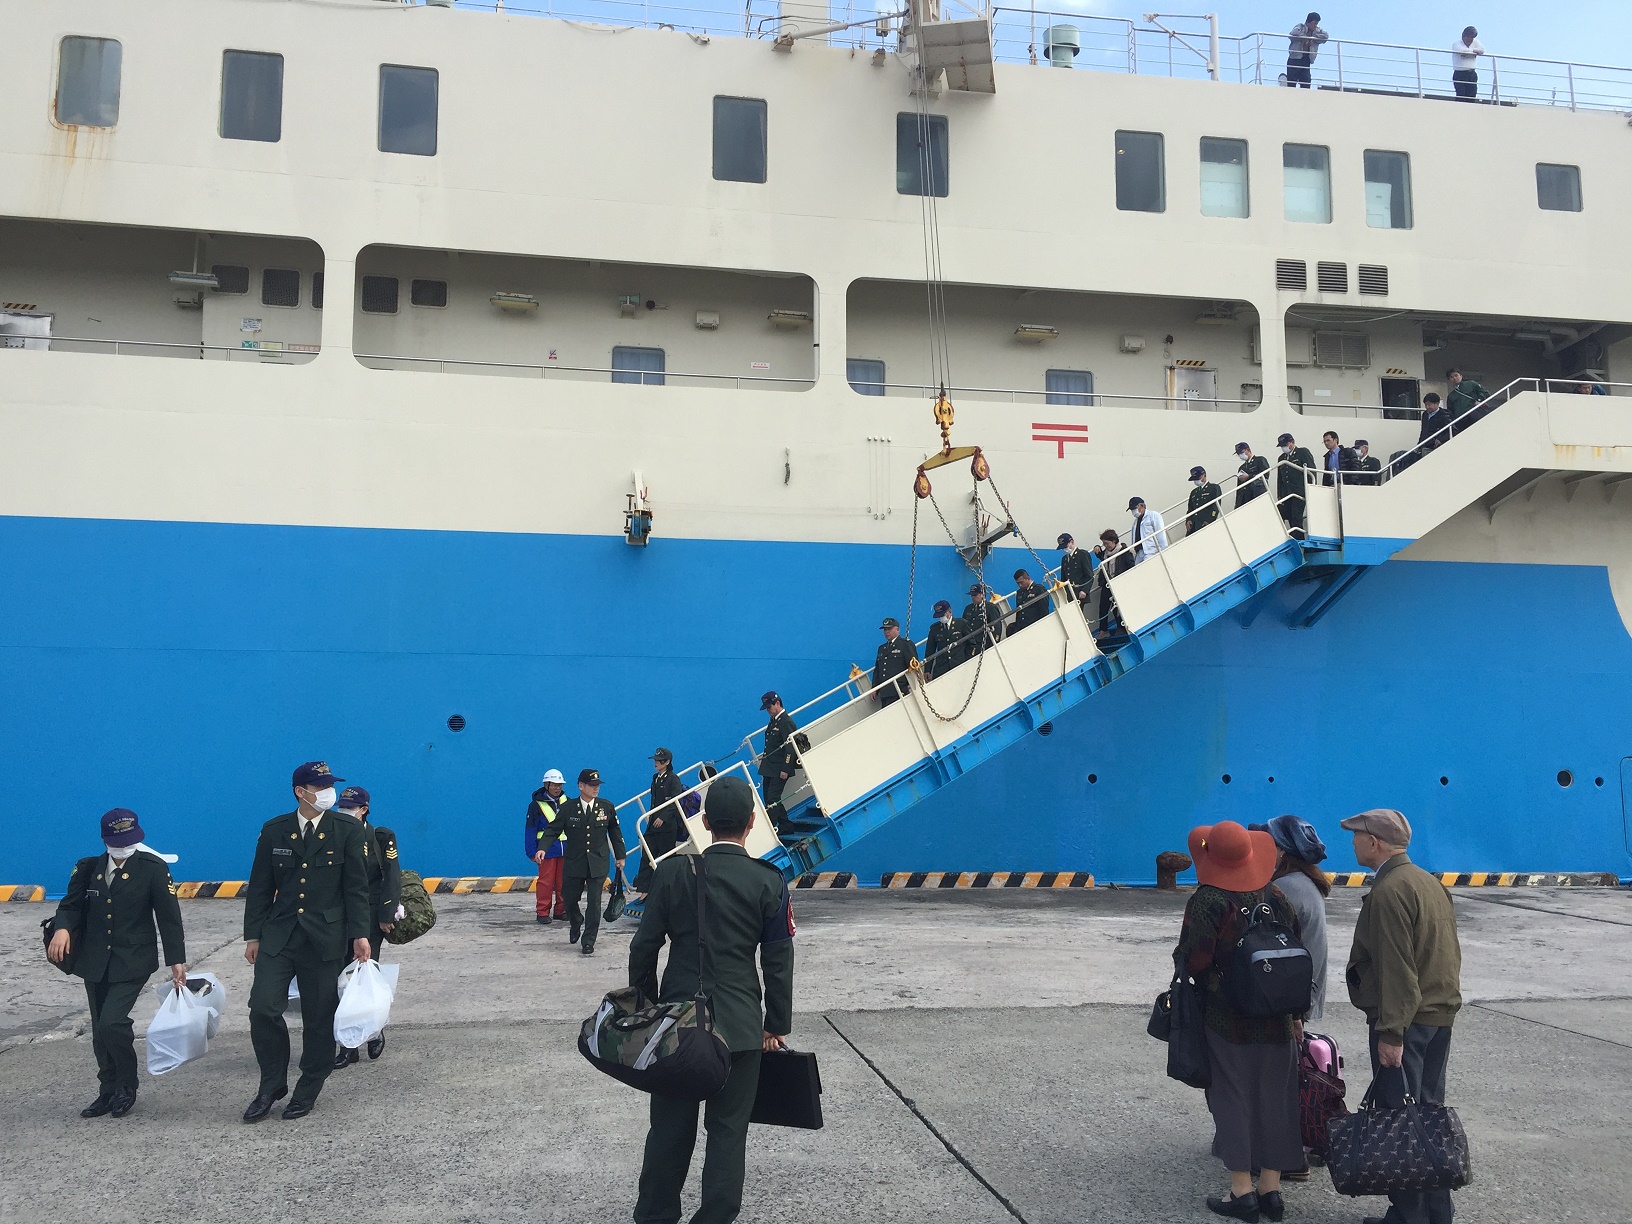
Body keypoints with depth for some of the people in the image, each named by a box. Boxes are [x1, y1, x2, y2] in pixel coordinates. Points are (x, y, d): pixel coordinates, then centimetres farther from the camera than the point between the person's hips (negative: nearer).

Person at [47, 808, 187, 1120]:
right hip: (95, 962, 5)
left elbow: (169, 917, -7)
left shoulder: (153, 868, -7)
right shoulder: (88, 869, 4)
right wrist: (62, 928, -20)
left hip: (133, 962, -5)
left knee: (112, 1023, -17)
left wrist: (177, 961, -10)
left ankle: (127, 1087, 6)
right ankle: (109, 1092, 27)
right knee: (101, 1032, 11)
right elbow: (71, 903, 4)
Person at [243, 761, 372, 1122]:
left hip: (326, 937, -2)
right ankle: (272, 1085, 13)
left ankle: (308, 1091, 21)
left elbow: (356, 888, -3)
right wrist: (252, 935, 7)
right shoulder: (274, 831, 4)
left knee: (319, 1017, 4)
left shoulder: (348, 831, -2)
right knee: (263, 1007, -7)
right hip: (278, 933, 2)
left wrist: (360, 934, -8)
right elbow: (259, 887, 8)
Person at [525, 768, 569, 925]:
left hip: (565, 849, 4)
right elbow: (530, 830, -4)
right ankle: (542, 913, 7)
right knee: (546, 882, -2)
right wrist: (532, 853, -6)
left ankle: (561, 910, 18)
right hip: (546, 851, -4)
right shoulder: (536, 804, -5)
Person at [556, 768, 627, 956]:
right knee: (570, 901, 11)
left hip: (598, 864, 0)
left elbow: (615, 833, 9)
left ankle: (588, 942, 6)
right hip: (574, 863, 0)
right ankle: (576, 924, 44)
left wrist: (620, 856, 12)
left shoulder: (606, 807, 1)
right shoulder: (568, 808, -3)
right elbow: (553, 829, -4)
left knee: (594, 903, -5)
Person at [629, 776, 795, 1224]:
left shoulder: (672, 871, -5)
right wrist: (777, 1026, 7)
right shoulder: (769, 882, -8)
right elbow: (778, 964, -4)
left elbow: (644, 948, -1)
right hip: (740, 1024, -2)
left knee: (670, 1124, 14)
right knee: (728, 1129, 9)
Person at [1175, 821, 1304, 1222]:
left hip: (1225, 1020, -5)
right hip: (1275, 1020, 5)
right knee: (1273, 1099, 12)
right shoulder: (1276, 897, 0)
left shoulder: (1206, 902, -16)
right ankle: (1271, 1189, 21)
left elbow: (1192, 961, -19)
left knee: (1232, 1100, 5)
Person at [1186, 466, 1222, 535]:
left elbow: (1216, 507, -4)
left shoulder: (1214, 488, 6)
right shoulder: (1194, 492, 26)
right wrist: (1188, 520, 3)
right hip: (1193, 526, 5)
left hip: (1206, 525, -5)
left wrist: (1208, 522, -16)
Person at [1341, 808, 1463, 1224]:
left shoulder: (1388, 891, -18)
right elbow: (1449, 953, 16)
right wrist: (1441, 1000, 21)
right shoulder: (1430, 882, 11)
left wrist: (1390, 1033, -21)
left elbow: (1395, 969, -22)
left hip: (1405, 1019, -10)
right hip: (1440, 1014, 10)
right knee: (1429, 1111, 16)